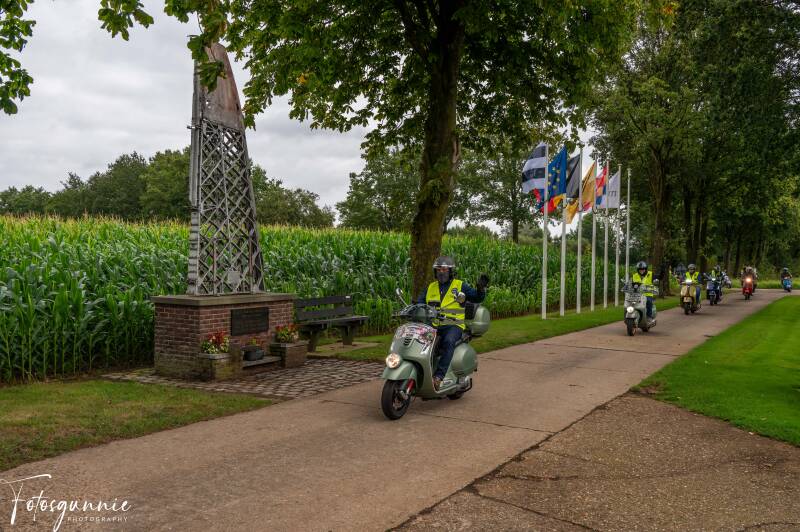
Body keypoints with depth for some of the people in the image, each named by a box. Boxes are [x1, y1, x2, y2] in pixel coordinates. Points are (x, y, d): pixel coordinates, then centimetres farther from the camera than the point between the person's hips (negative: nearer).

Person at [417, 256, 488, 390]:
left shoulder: (460, 286, 10)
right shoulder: (431, 287, 20)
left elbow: (476, 298, 2)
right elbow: (420, 303, 16)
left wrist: (481, 288, -18)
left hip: (453, 325, -4)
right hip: (433, 325, 4)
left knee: (448, 341, -36)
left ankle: (438, 376, -41)